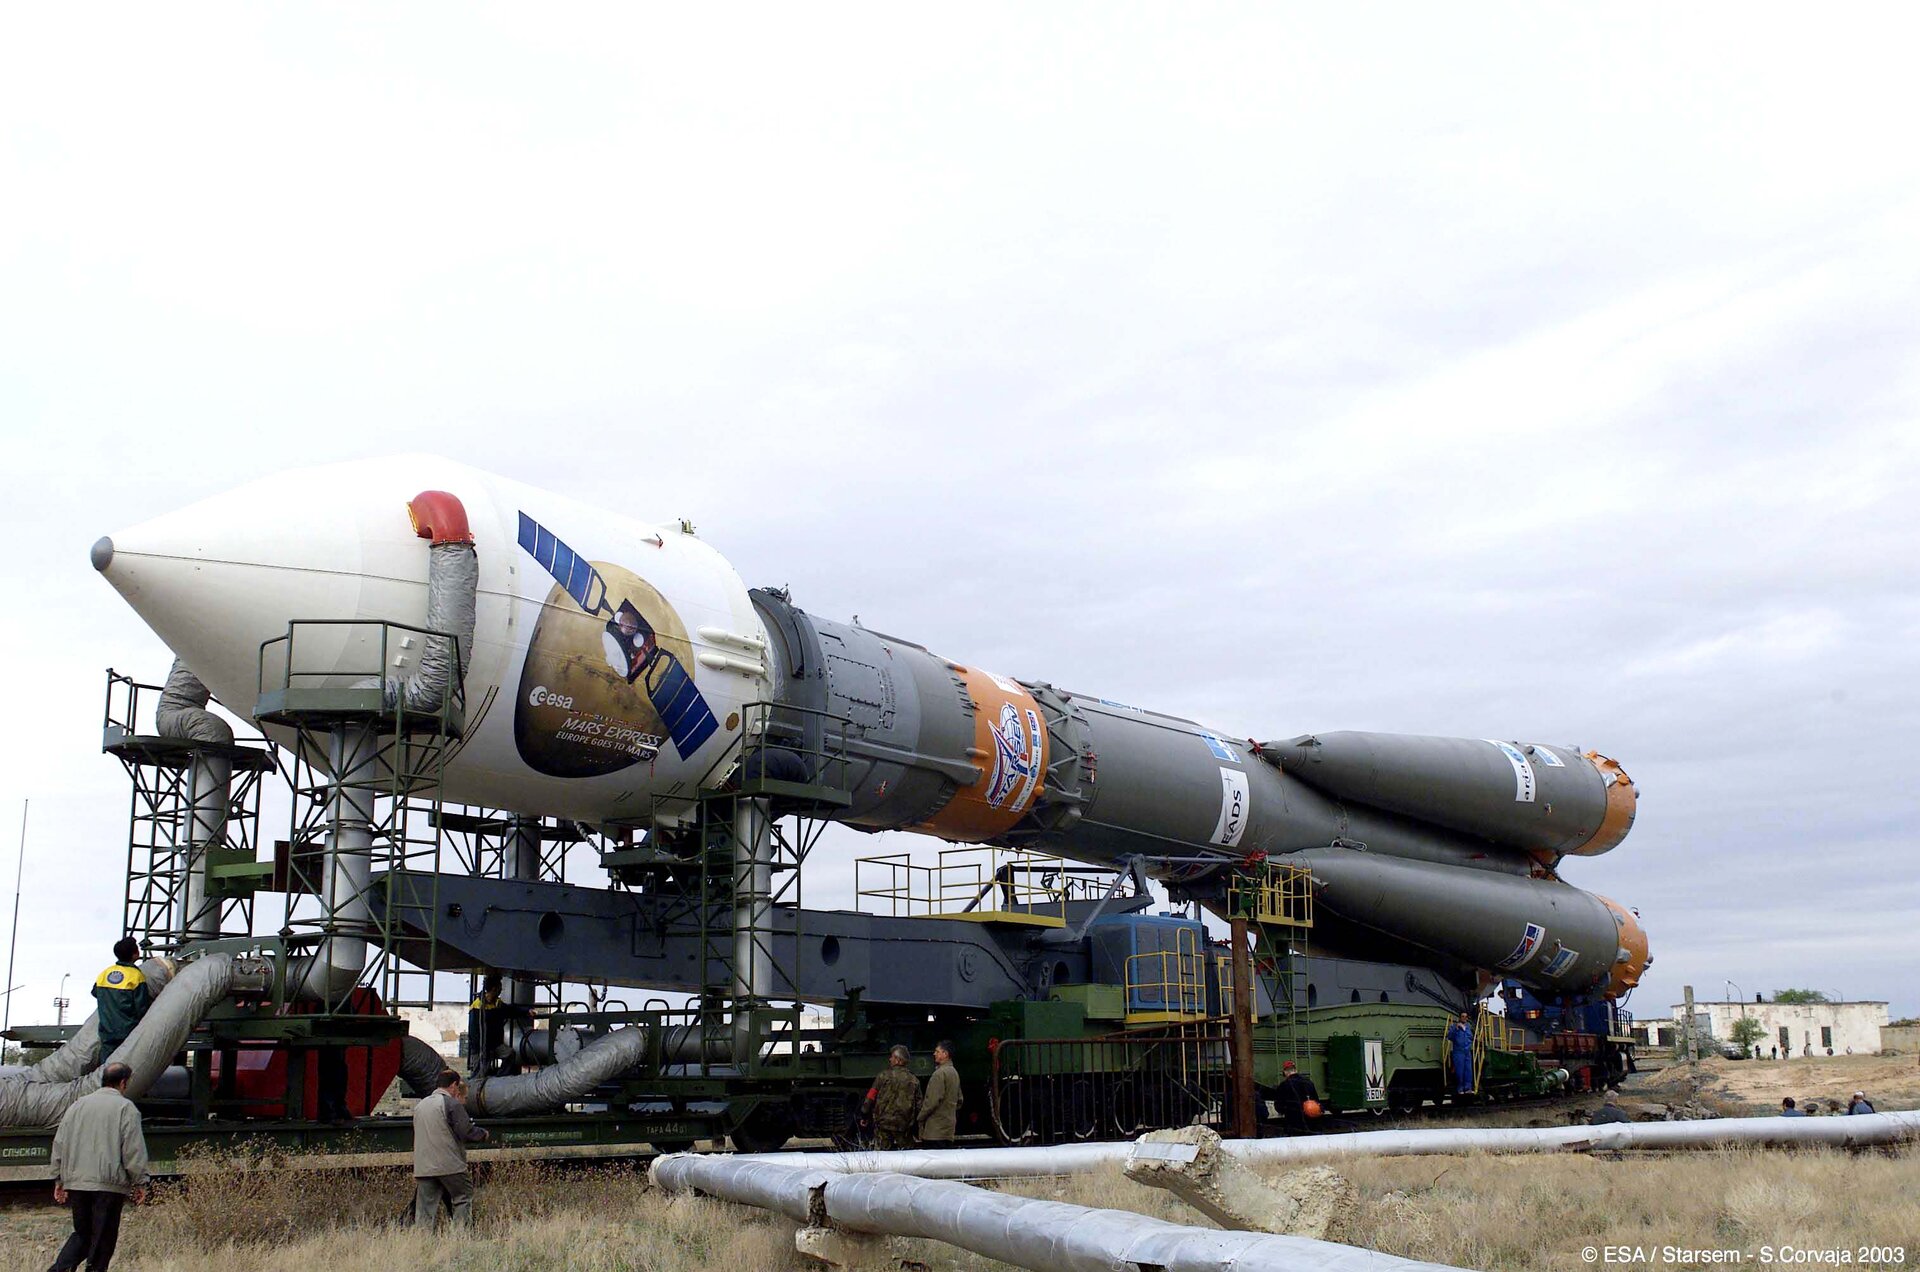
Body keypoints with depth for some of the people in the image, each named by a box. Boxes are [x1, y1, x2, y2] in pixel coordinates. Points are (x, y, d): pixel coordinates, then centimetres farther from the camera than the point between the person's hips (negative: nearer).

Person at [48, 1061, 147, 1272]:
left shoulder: (78, 1105, 12)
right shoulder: (125, 1108, -5)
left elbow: (60, 1144, 14)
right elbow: (134, 1150, -8)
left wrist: (59, 1179, 20)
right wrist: (140, 1183, -2)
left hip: (76, 1183, 5)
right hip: (109, 1184, -5)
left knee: (82, 1233, 16)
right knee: (103, 1238, 3)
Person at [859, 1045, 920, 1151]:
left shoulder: (884, 1076, -4)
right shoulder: (914, 1080, 4)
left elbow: (870, 1098, -2)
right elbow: (918, 1104, 5)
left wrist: (864, 1116, 10)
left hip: (883, 1123, -2)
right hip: (904, 1126, 2)